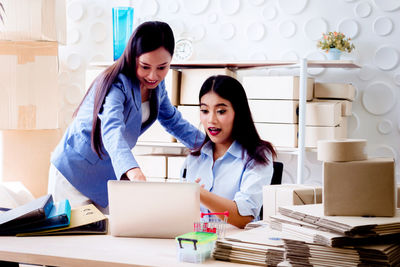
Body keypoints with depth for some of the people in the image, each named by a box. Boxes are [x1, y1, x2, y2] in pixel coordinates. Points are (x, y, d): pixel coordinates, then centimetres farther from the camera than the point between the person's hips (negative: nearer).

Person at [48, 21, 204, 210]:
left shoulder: (157, 85, -3)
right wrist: (133, 171, -62)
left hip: (112, 171, 7)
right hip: (76, 171, -6)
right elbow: (112, 131, -45)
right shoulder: (117, 85, -27)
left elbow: (172, 120, 15)